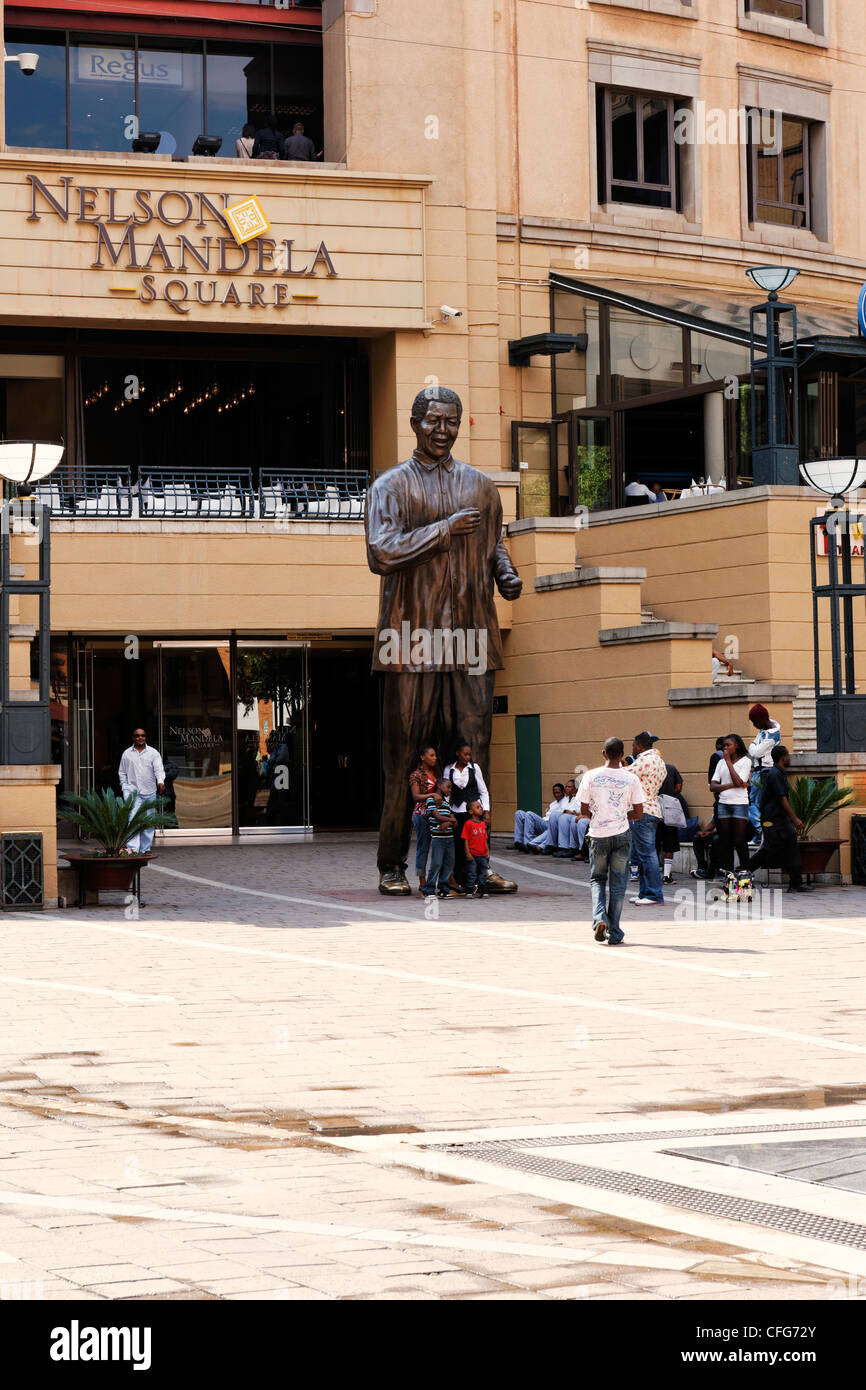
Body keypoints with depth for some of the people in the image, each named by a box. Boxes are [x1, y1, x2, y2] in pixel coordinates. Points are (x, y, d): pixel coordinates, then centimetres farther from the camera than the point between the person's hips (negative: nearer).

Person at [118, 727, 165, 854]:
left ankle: (146, 848, 16)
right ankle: (133, 848, -21)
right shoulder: (127, 754, 8)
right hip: (132, 791, -1)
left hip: (149, 792, 1)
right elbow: (122, 773, 14)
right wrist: (125, 788, 3)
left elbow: (159, 769, -6)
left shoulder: (153, 753, 5)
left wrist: (160, 781, -26)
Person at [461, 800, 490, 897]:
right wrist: (468, 853, -14)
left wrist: (487, 851, 9)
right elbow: (466, 840, -9)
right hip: (472, 855, -6)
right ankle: (470, 891, 5)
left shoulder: (483, 824, 10)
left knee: (483, 874, 10)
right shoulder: (468, 823, -8)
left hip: (483, 855, 6)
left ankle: (482, 891, 19)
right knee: (472, 874, -2)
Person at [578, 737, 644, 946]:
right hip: (621, 835, 0)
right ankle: (614, 933, 8)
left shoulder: (590, 777, -4)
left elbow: (584, 810, -1)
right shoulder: (630, 779, -3)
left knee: (597, 879, 16)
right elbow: (638, 813, -1)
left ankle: (600, 918, -9)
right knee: (617, 883, 8)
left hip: (598, 835, 0)